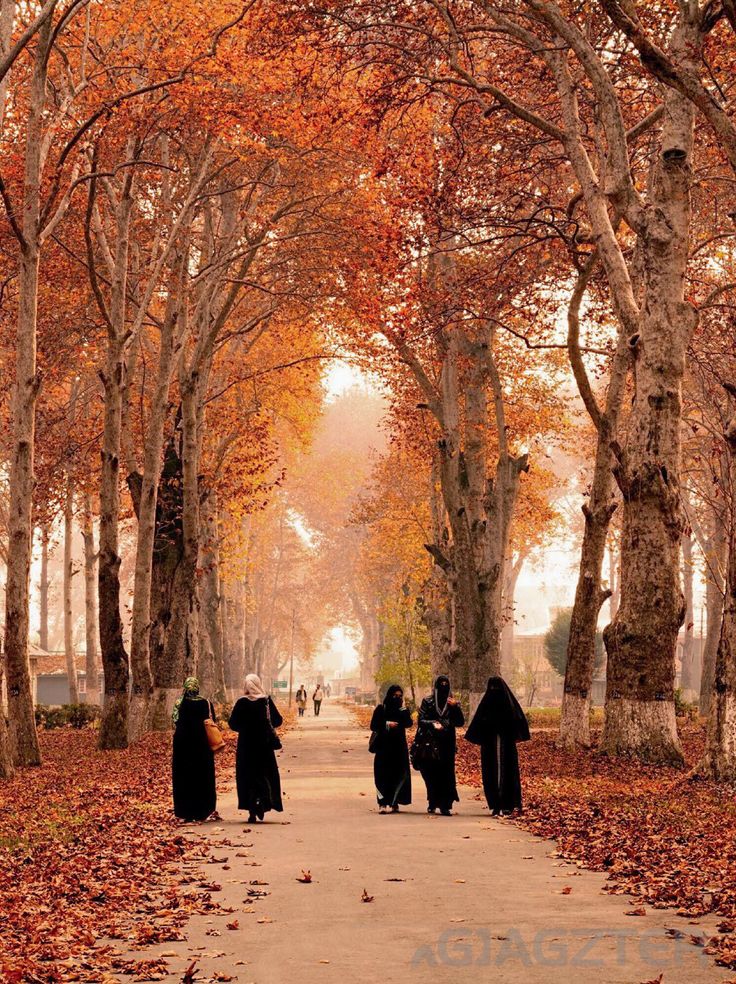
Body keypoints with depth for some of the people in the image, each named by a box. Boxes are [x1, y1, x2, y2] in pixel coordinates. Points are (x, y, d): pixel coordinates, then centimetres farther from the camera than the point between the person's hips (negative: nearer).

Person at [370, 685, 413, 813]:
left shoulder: (402, 710, 7)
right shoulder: (381, 709, 1)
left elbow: (408, 723, -9)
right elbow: (373, 726, -2)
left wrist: (403, 709, -12)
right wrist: (387, 724, -14)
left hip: (399, 746, 2)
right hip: (383, 746, -2)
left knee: (398, 774, -2)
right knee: (383, 775, -7)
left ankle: (394, 803, 4)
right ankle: (383, 803, -8)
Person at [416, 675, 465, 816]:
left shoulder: (452, 703, 9)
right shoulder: (427, 702, 5)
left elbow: (460, 722, 1)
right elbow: (421, 720, -1)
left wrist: (455, 707, -13)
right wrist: (432, 724, -20)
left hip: (447, 744, 1)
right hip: (431, 742, -1)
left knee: (446, 773, -6)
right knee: (431, 773, 1)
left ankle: (444, 805, -6)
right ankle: (432, 804, 16)